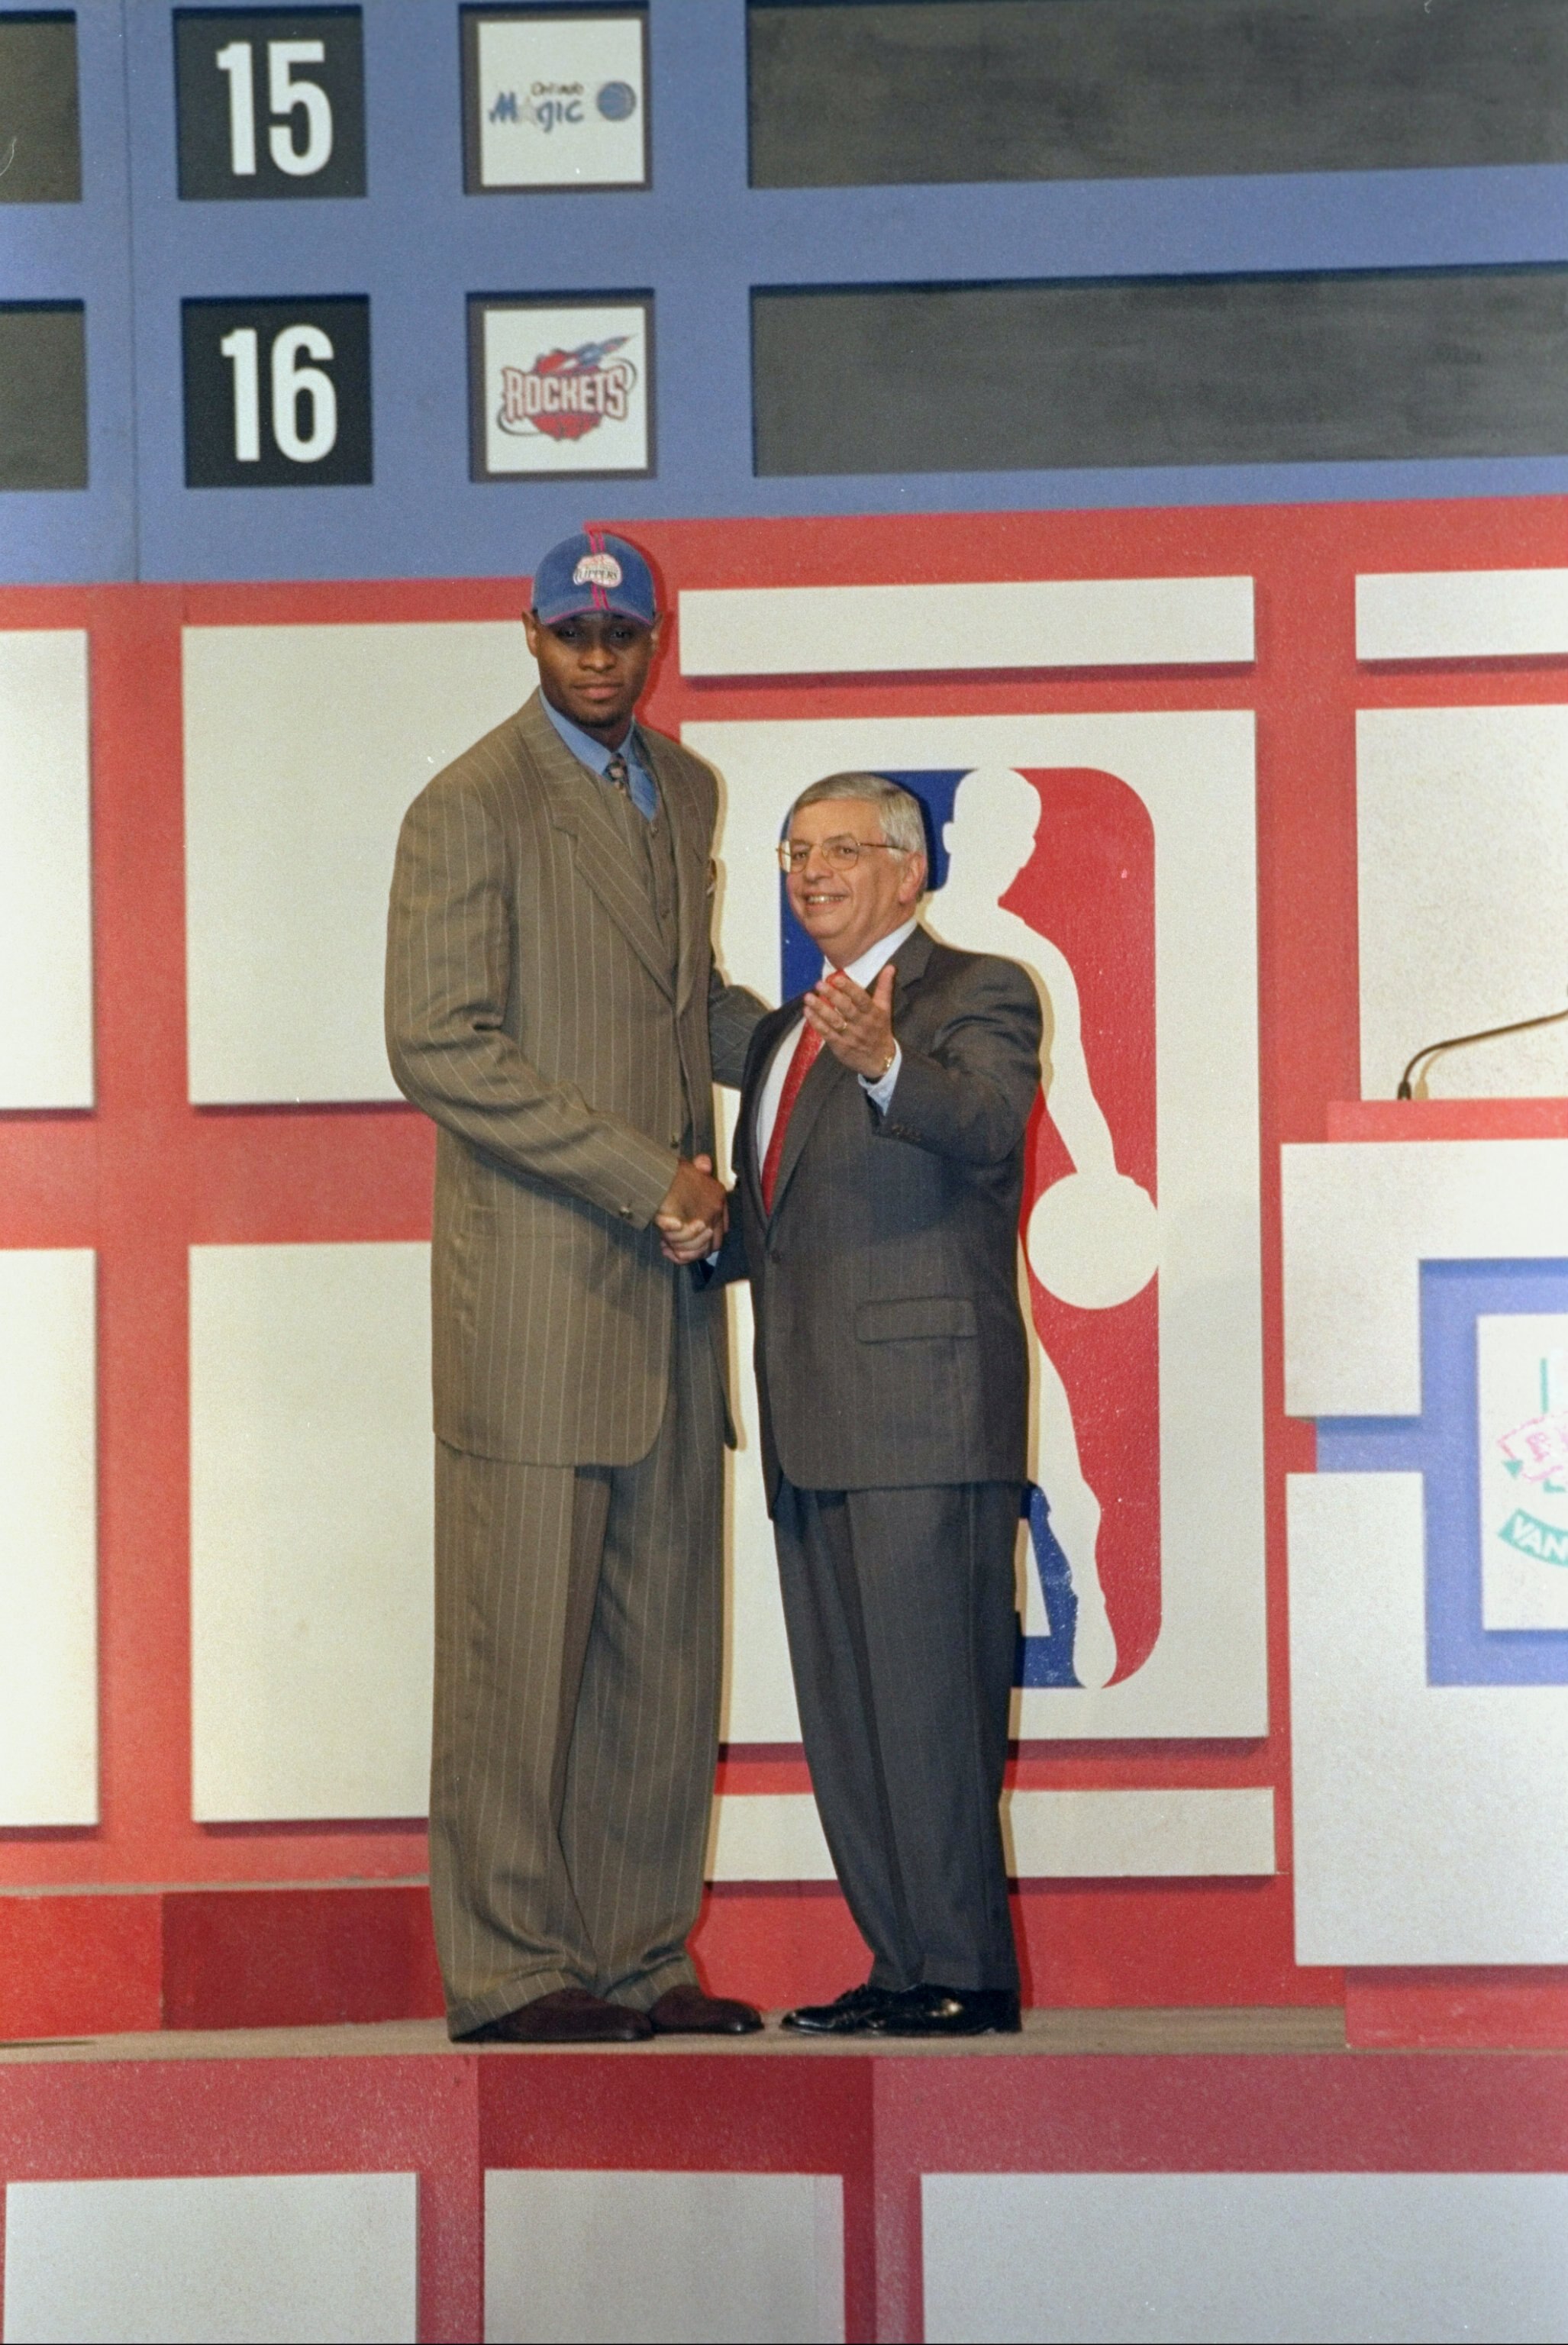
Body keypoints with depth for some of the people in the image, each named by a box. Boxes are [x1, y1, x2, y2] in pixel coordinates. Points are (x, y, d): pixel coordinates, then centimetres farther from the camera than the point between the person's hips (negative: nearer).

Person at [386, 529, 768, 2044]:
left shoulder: (684, 793, 17)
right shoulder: (470, 810, -7)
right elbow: (440, 1046, -14)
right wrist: (644, 1177, -15)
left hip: (666, 1277, 7)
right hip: (535, 1282, -7)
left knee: (662, 1645, 7)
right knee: (522, 1635, -5)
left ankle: (638, 1958, 14)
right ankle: (511, 1969, 2)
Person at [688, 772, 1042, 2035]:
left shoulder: (978, 994, -1)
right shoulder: (785, 1032, 23)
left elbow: (986, 1125, -22)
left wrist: (884, 1066, -40)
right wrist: (702, 1233, 7)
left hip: (924, 1407, -8)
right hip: (813, 1419, 8)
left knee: (931, 1699, -8)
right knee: (845, 1714, 9)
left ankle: (965, 1973, -3)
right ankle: (904, 1966, 15)